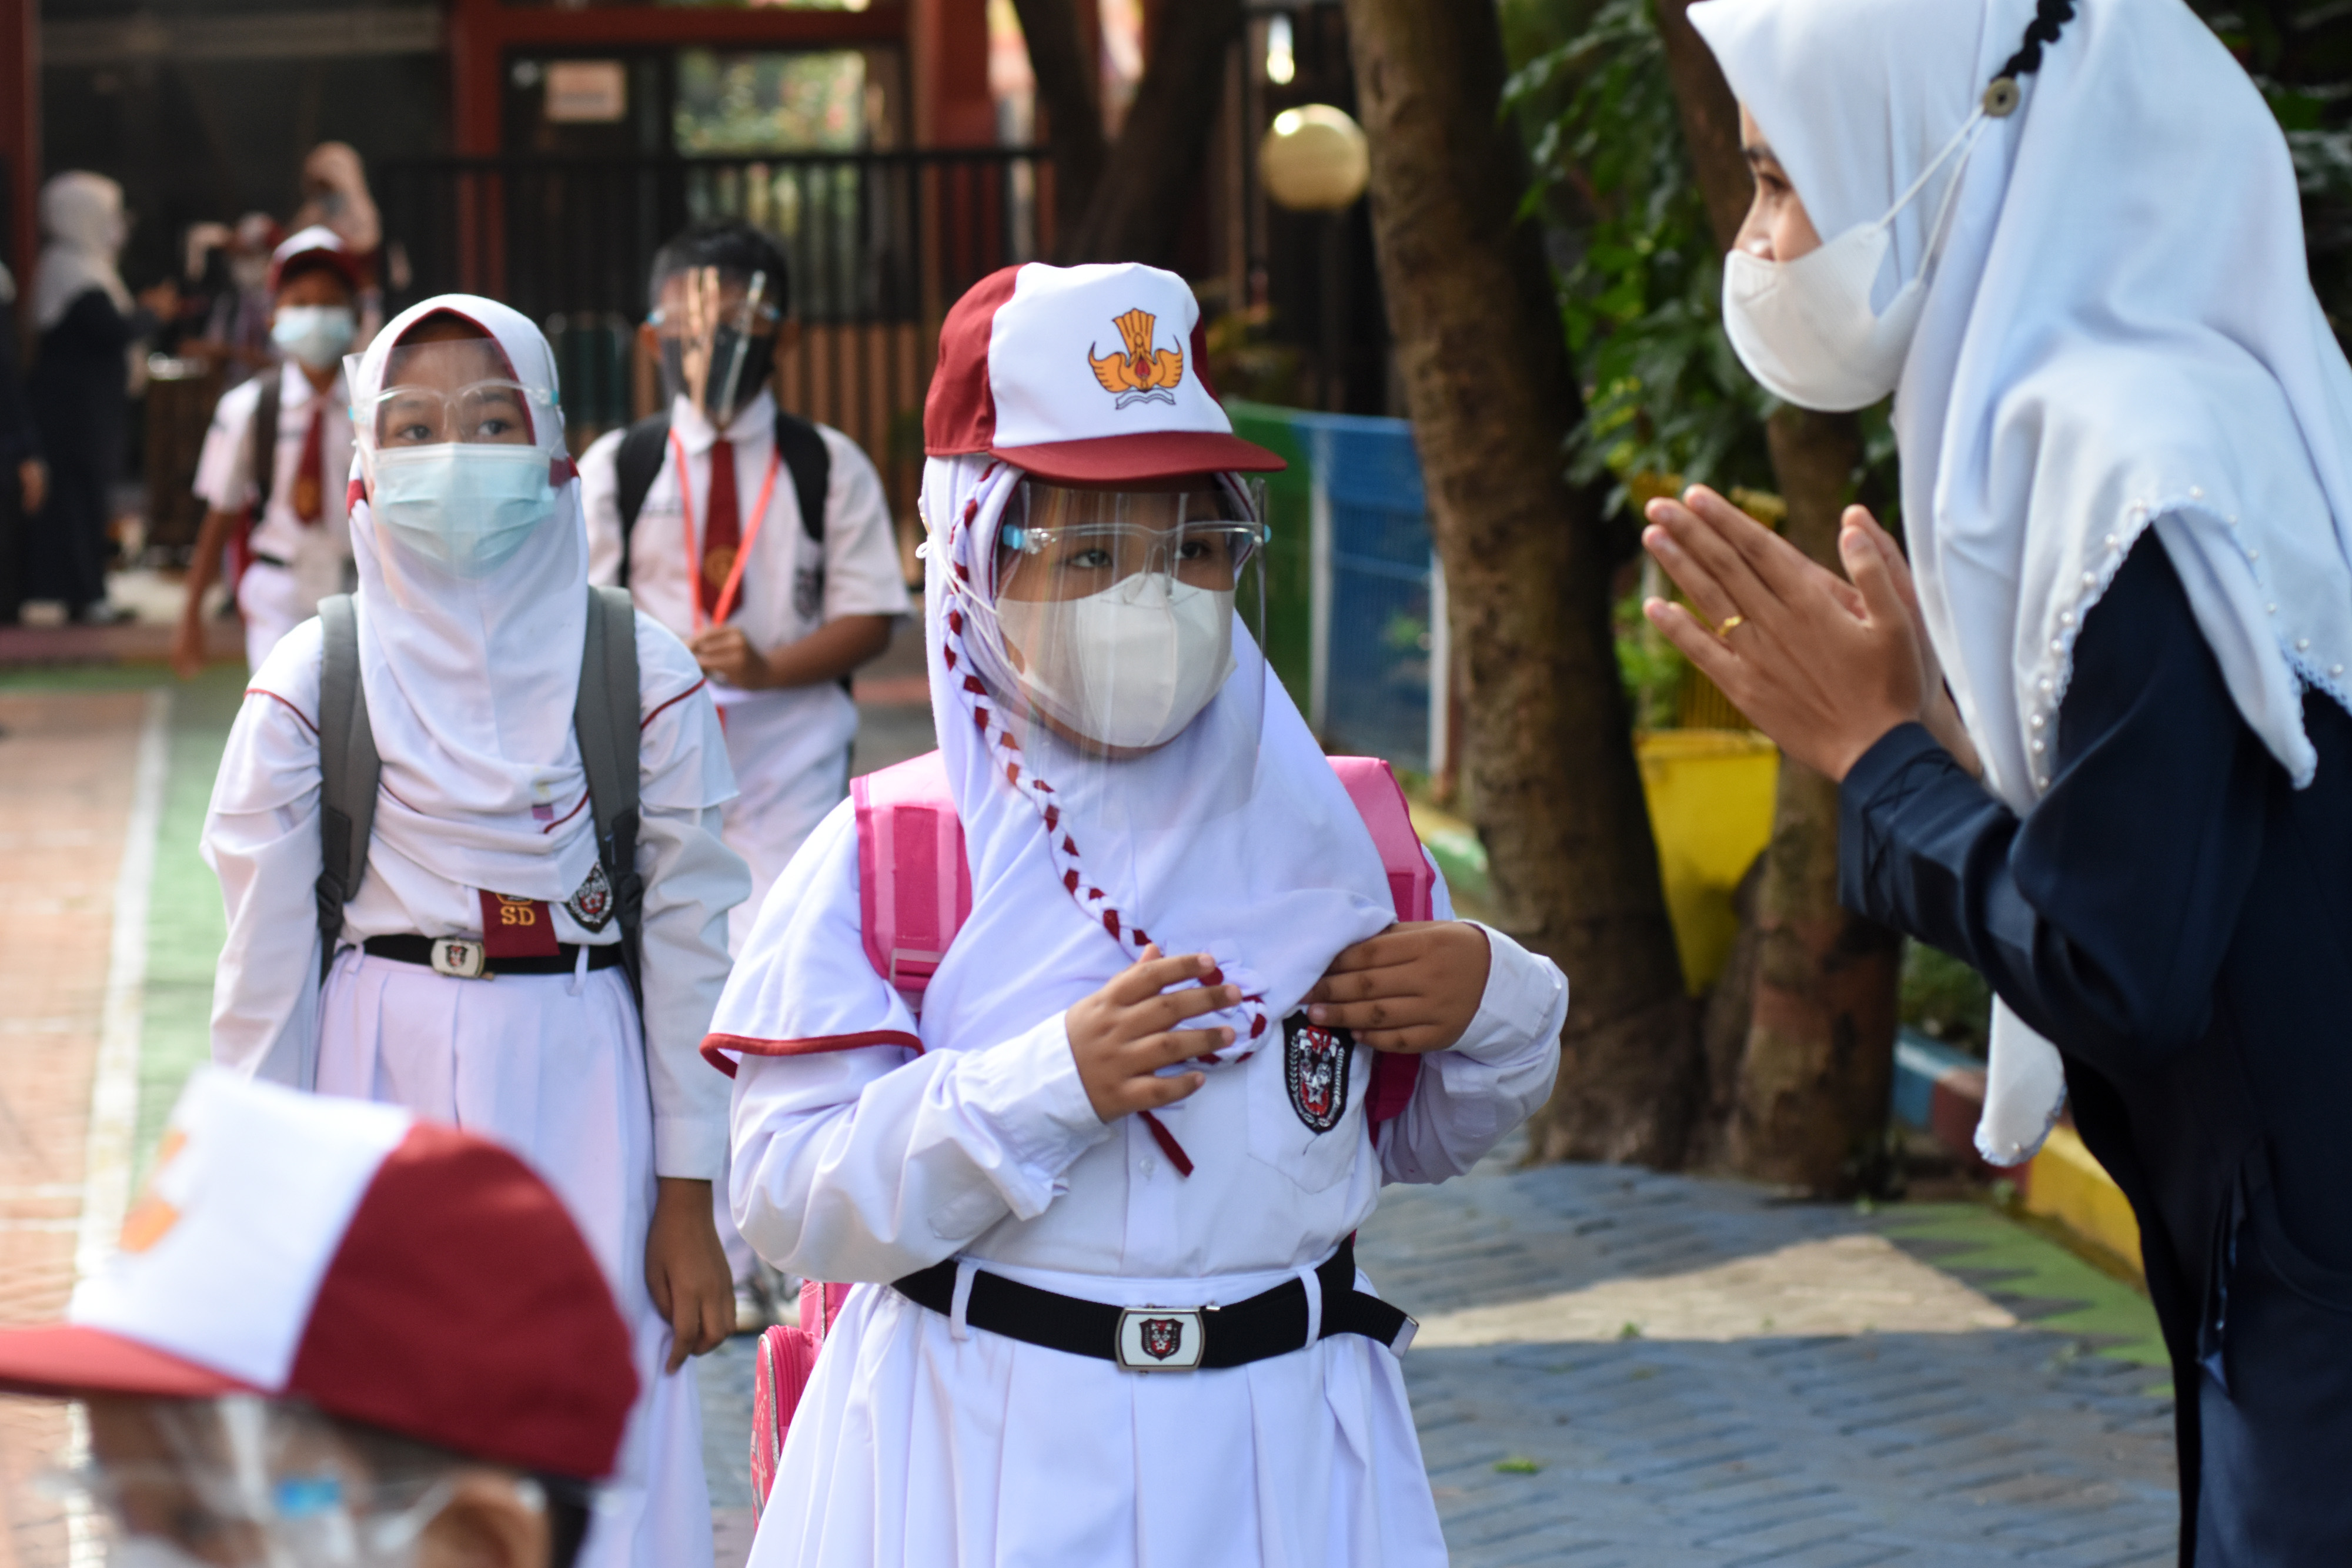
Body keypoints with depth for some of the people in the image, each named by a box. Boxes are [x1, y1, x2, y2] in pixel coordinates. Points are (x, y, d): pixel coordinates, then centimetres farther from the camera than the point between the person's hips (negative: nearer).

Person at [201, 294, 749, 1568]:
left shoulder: (641, 675, 0)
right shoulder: (313, 678, 0)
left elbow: (689, 938, 2)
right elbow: (266, 951, 2)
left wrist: (688, 1199, 0)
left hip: (580, 1091, 0)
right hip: (377, 1082, 0)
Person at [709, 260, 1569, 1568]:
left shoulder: (1336, 832, 5)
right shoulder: (886, 861, -6)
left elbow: (1418, 1140, 15)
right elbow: (788, 1200, -12)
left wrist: (1491, 1006, -5)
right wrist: (1048, 1083, -22)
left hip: (1280, 1451, 3)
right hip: (990, 1458, -3)